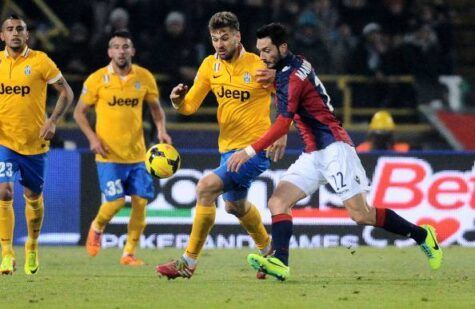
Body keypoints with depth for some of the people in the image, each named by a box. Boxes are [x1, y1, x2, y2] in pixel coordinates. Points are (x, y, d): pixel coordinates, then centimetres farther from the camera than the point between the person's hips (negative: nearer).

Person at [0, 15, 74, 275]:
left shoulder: (39, 61, -5)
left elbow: (66, 93, -1)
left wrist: (52, 122, -13)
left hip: (35, 143, -1)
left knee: (33, 197, 12)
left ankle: (32, 246, 36)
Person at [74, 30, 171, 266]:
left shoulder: (145, 78, 2)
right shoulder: (97, 79, -4)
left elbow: (155, 107, 16)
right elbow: (79, 112, 4)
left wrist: (161, 129, -2)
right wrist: (92, 138, -10)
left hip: (137, 154, 3)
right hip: (109, 155, -3)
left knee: (140, 201, -3)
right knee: (116, 201, -12)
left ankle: (129, 253, 10)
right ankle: (97, 228, 21)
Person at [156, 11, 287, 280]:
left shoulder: (259, 67, -15)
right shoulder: (210, 65, 2)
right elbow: (190, 106, 4)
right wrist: (179, 100, -19)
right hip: (228, 147, 8)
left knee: (206, 187, -24)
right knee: (235, 205, 26)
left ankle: (189, 262, -17)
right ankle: (267, 247, 55)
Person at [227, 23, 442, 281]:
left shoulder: (291, 77, -16)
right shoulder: (297, 64, 11)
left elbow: (283, 124, -25)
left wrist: (250, 151, -27)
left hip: (333, 149, -10)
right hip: (313, 154, 10)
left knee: (360, 214, -10)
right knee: (278, 202, -7)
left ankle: (422, 235, 6)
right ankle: (279, 262, -22)